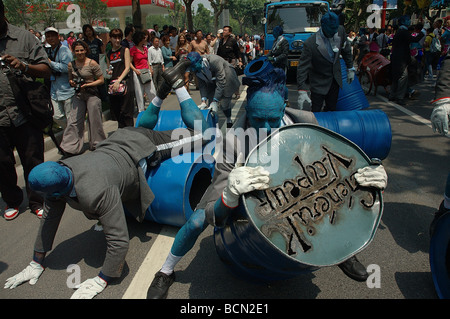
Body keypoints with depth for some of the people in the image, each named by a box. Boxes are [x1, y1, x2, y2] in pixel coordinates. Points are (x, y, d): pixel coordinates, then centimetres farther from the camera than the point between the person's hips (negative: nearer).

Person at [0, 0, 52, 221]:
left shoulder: (24, 37, 3)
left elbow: (46, 70, 0)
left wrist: (23, 66, -19)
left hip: (25, 115, -2)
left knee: (33, 162, 7)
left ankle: (37, 202, 26)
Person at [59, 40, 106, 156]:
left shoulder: (92, 63, -6)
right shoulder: (71, 65, 8)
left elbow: (101, 80, -5)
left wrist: (87, 85, -14)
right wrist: (71, 82, -2)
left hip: (92, 95, -4)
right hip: (78, 95, 4)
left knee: (94, 121, 3)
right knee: (74, 121, -2)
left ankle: (97, 145, 21)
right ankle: (70, 148, 5)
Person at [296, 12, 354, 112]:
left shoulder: (340, 31, -9)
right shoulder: (310, 43, -26)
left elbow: (346, 50, 9)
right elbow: (302, 67, -26)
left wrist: (350, 68, 14)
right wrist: (302, 91, -34)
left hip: (335, 80, 5)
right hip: (319, 83, -5)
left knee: (331, 109, 15)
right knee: (316, 112, -2)